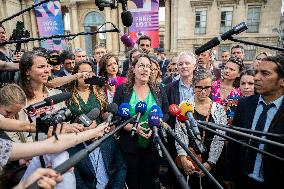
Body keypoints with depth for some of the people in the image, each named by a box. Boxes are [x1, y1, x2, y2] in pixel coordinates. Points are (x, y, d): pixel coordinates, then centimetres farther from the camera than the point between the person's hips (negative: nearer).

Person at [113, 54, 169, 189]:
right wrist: (133, 127, -17)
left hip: (152, 144, 2)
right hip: (129, 144, -1)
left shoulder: (158, 90, 4)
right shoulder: (122, 89, -1)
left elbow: (166, 114, 5)